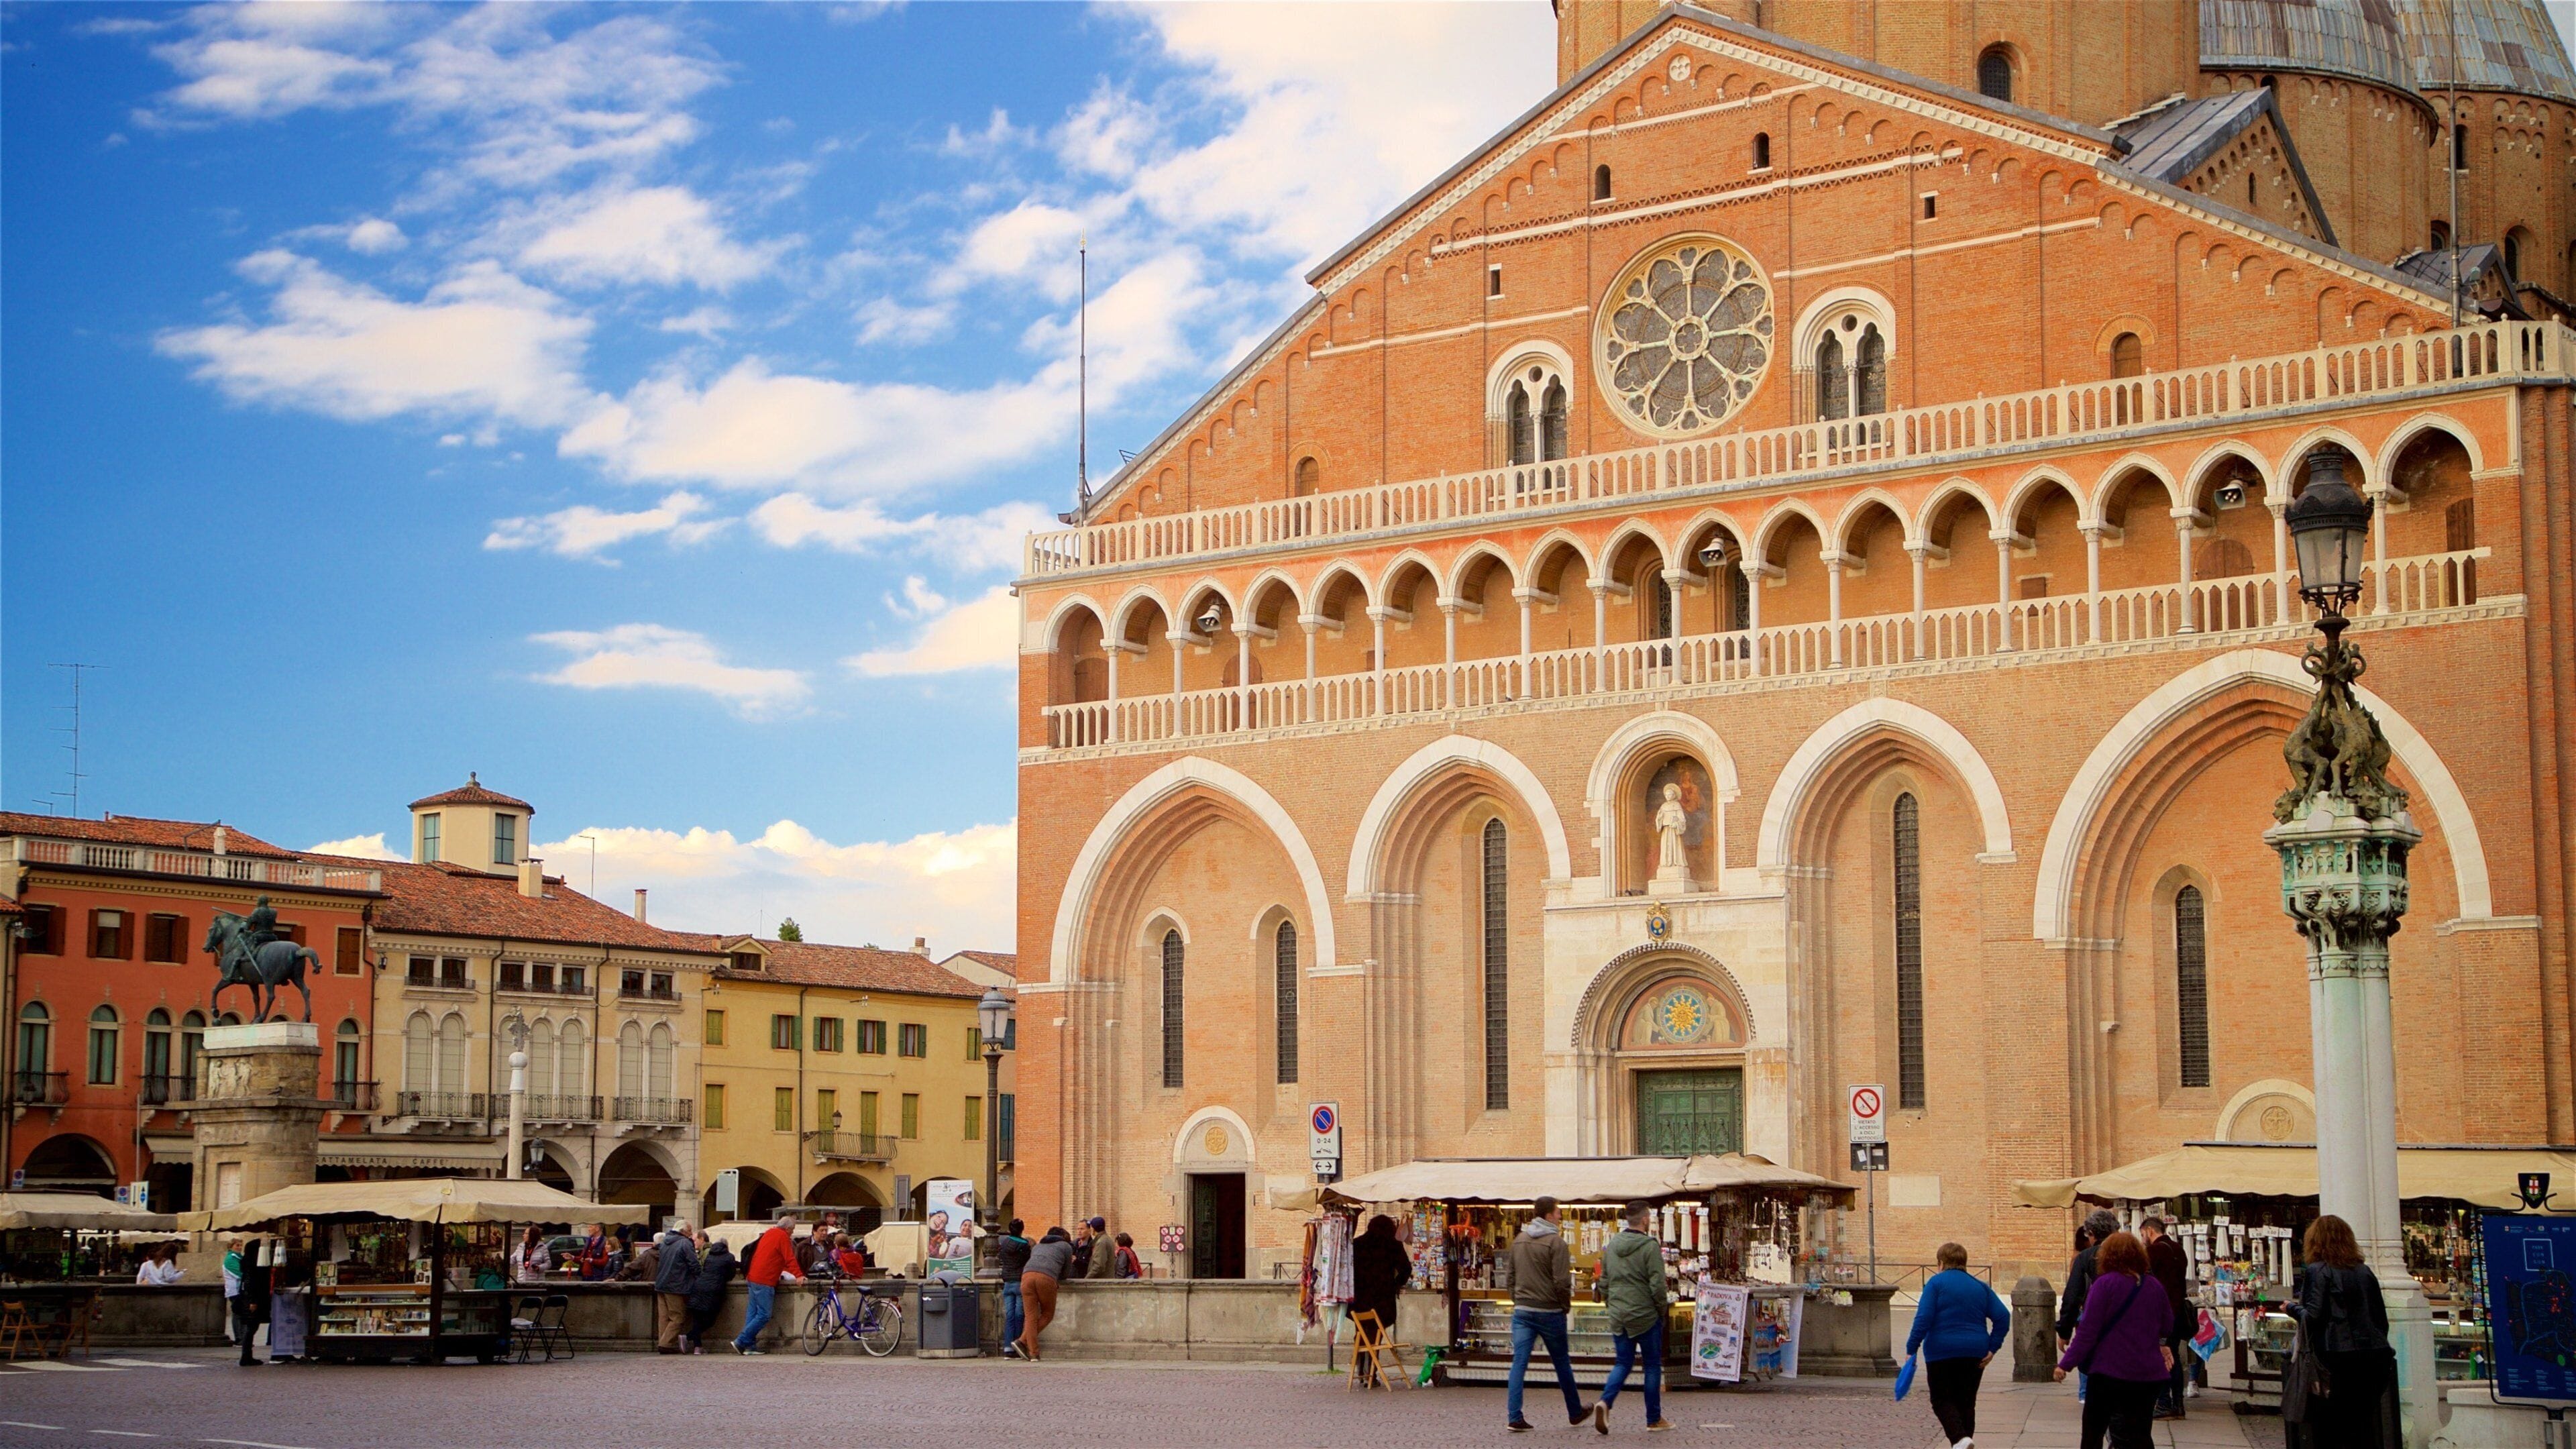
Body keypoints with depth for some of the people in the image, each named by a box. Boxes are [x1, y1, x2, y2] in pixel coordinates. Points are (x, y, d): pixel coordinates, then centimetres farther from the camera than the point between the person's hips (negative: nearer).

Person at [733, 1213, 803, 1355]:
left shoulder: (769, 1233, 20)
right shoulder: (782, 1236, -7)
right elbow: (789, 1258, -12)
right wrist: (798, 1275, -10)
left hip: (753, 1278, 10)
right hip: (765, 1281, -10)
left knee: (753, 1312, 10)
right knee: (764, 1315, -8)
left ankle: (750, 1346, 8)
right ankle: (741, 1342, -10)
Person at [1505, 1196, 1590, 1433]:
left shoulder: (1518, 1241, 9)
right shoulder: (1555, 1242, -12)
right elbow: (1561, 1282, -16)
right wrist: (1566, 1305, -2)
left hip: (1522, 1310, 5)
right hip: (1549, 1311, -4)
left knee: (1519, 1363, 0)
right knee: (1562, 1363, 11)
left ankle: (1514, 1417, -8)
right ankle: (1575, 1413, 25)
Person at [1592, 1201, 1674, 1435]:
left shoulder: (1612, 1245, 6)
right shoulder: (1650, 1246, -13)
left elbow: (1604, 1281, 12)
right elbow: (1658, 1285, -15)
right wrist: (1663, 1309, -1)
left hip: (1618, 1316, 5)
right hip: (1645, 1315, -5)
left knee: (1623, 1363, 13)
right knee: (1653, 1366, 8)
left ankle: (1604, 1402, -12)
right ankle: (1654, 1420, 13)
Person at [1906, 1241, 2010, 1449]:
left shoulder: (1936, 1283, -5)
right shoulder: (1980, 1286, 10)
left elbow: (1923, 1319, -13)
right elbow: (2003, 1317, 3)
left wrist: (1912, 1349, -11)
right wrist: (1992, 1347, 4)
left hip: (1942, 1353, -4)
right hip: (1975, 1354, 4)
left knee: (1942, 1401, 3)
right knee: (1966, 1402, 14)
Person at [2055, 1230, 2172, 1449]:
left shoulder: (2104, 1285, -11)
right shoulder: (2155, 1287, 5)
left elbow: (2088, 1330, -14)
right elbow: (2166, 1327, 19)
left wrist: (2067, 1363, -10)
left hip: (2109, 1370, -4)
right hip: (2148, 1373, 4)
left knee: (2093, 1431, 10)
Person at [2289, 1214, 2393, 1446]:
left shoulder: (2317, 1271, -5)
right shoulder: (2365, 1271, 12)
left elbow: (2313, 1315, -13)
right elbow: (2382, 1318, 14)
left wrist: (2292, 1308, 5)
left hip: (2337, 1359, -6)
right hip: (2374, 1355, 6)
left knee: (2329, 1429, 0)